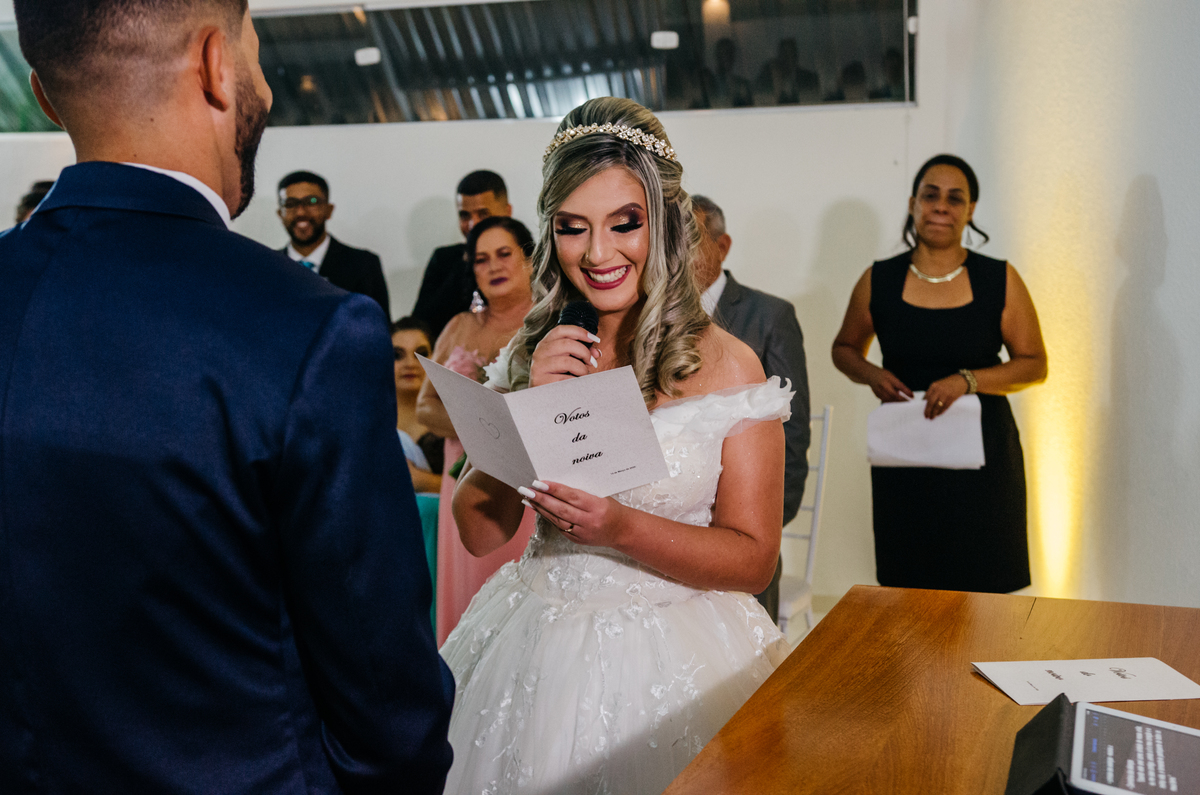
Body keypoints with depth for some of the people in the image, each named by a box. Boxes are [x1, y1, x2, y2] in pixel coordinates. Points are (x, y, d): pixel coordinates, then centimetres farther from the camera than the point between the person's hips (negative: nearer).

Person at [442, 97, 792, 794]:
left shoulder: (724, 364, -8)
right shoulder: (535, 353, 1)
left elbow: (754, 560, -9)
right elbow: (480, 531, -2)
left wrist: (623, 529, -23)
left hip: (676, 659, -2)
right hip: (540, 652, 3)